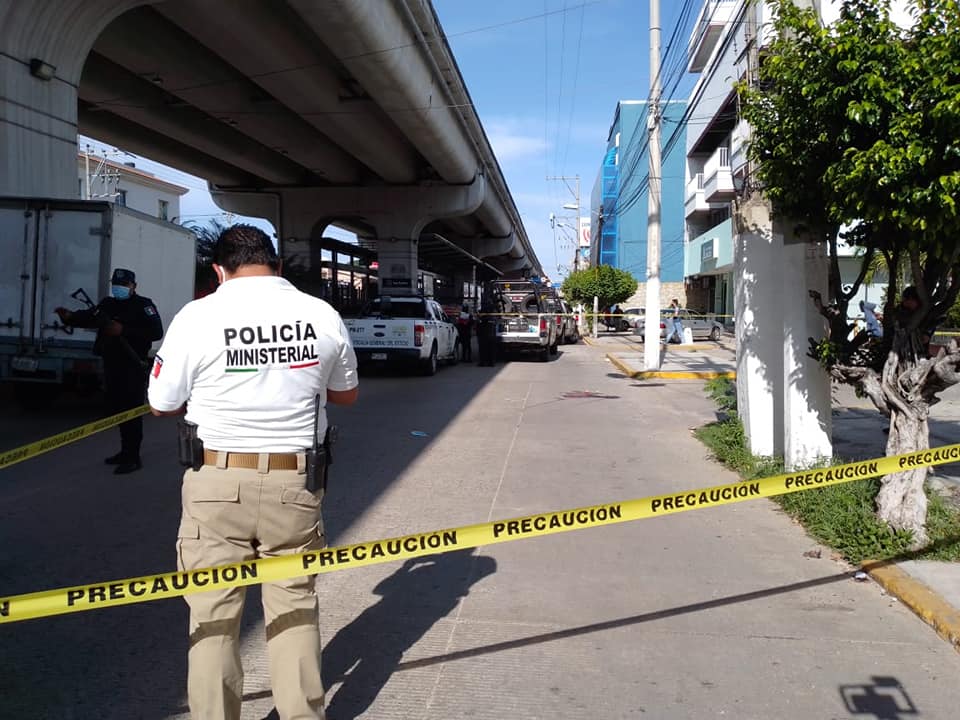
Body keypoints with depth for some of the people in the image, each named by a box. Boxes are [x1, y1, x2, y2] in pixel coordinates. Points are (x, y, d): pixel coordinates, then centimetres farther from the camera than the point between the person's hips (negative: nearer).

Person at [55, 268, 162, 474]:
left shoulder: (143, 305, -7)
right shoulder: (108, 304, 14)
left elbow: (156, 332, -19)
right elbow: (88, 317, 5)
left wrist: (124, 330, -23)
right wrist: (69, 316, -16)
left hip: (133, 368, -7)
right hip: (111, 366, 7)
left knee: (131, 411, -6)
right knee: (117, 410, 15)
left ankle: (133, 458, -2)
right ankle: (126, 451, 28)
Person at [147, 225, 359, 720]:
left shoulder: (197, 316, -8)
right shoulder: (322, 315, -2)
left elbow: (162, 404, 3)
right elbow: (346, 395, 12)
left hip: (218, 481, -2)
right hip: (295, 483, 2)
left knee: (214, 615, 12)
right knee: (295, 607, 15)